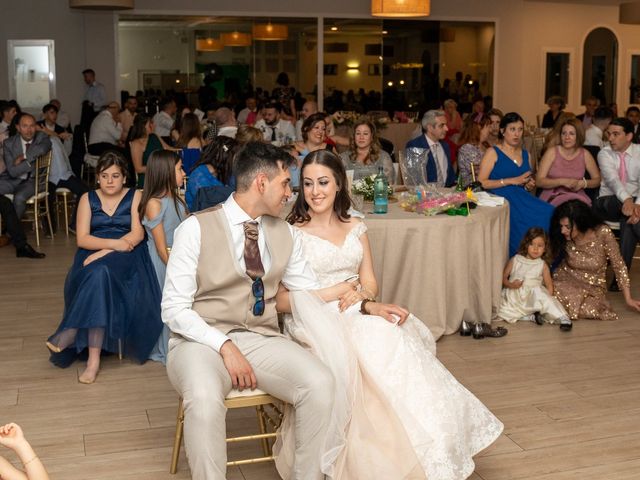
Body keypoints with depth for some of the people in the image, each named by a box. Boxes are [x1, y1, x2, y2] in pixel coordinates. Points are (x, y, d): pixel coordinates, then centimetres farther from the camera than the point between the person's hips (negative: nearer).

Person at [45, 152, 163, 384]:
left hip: (126, 259, -2)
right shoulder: (88, 199, 13)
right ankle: (93, 359, -35)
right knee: (98, 276, -33)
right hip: (93, 256, 2)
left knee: (100, 272, -35)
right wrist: (114, 243, -17)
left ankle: (70, 334, -30)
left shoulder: (135, 197, 8)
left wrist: (105, 252, -18)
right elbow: (82, 239, 1)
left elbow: (137, 234, -6)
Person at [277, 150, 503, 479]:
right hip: (316, 323, -5)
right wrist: (333, 297, -16)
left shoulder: (355, 228, 15)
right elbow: (281, 299, -6)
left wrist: (363, 296, -11)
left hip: (358, 317, 5)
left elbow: (370, 283, 13)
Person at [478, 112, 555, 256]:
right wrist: (512, 181, -10)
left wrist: (529, 186, 8)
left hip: (523, 199, 6)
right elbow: (481, 183, -7)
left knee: (550, 213, -25)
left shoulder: (526, 155, 23)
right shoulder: (493, 153, 5)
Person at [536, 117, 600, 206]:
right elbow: (539, 181, -6)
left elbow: (597, 179, 14)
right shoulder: (552, 152, 0)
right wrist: (562, 181, -16)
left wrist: (583, 183, -6)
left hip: (577, 198, 2)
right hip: (553, 198, -2)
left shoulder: (585, 154, 6)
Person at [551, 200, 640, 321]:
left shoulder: (603, 233, -19)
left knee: (589, 310, -32)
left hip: (593, 286, 0)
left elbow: (619, 266, -9)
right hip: (565, 281, 1)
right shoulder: (562, 238, -12)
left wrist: (628, 299, -8)